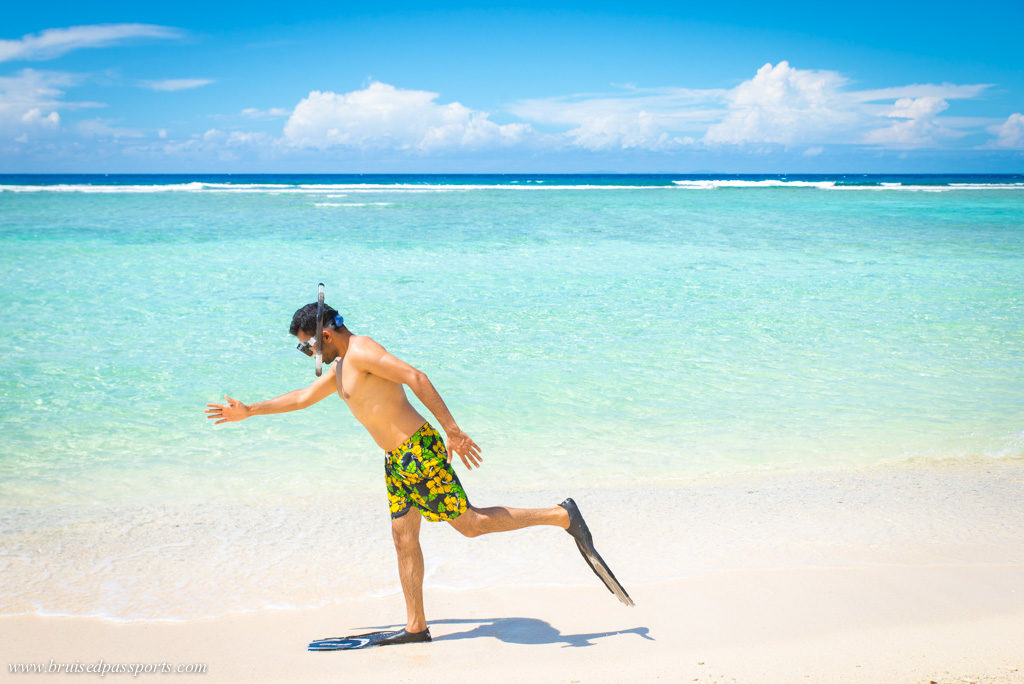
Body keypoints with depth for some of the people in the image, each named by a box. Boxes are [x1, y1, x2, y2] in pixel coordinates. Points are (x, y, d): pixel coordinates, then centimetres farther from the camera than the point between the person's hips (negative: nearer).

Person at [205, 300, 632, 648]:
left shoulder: (361, 352, -13)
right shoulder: (339, 368, 18)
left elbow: (416, 378, -23)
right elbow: (301, 398, 33)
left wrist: (452, 430, -27)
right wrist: (248, 411, 36)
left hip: (418, 451, -10)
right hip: (398, 460, 10)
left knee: (470, 523, -8)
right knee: (403, 538, 10)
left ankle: (561, 516, 1)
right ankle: (416, 626, 16)